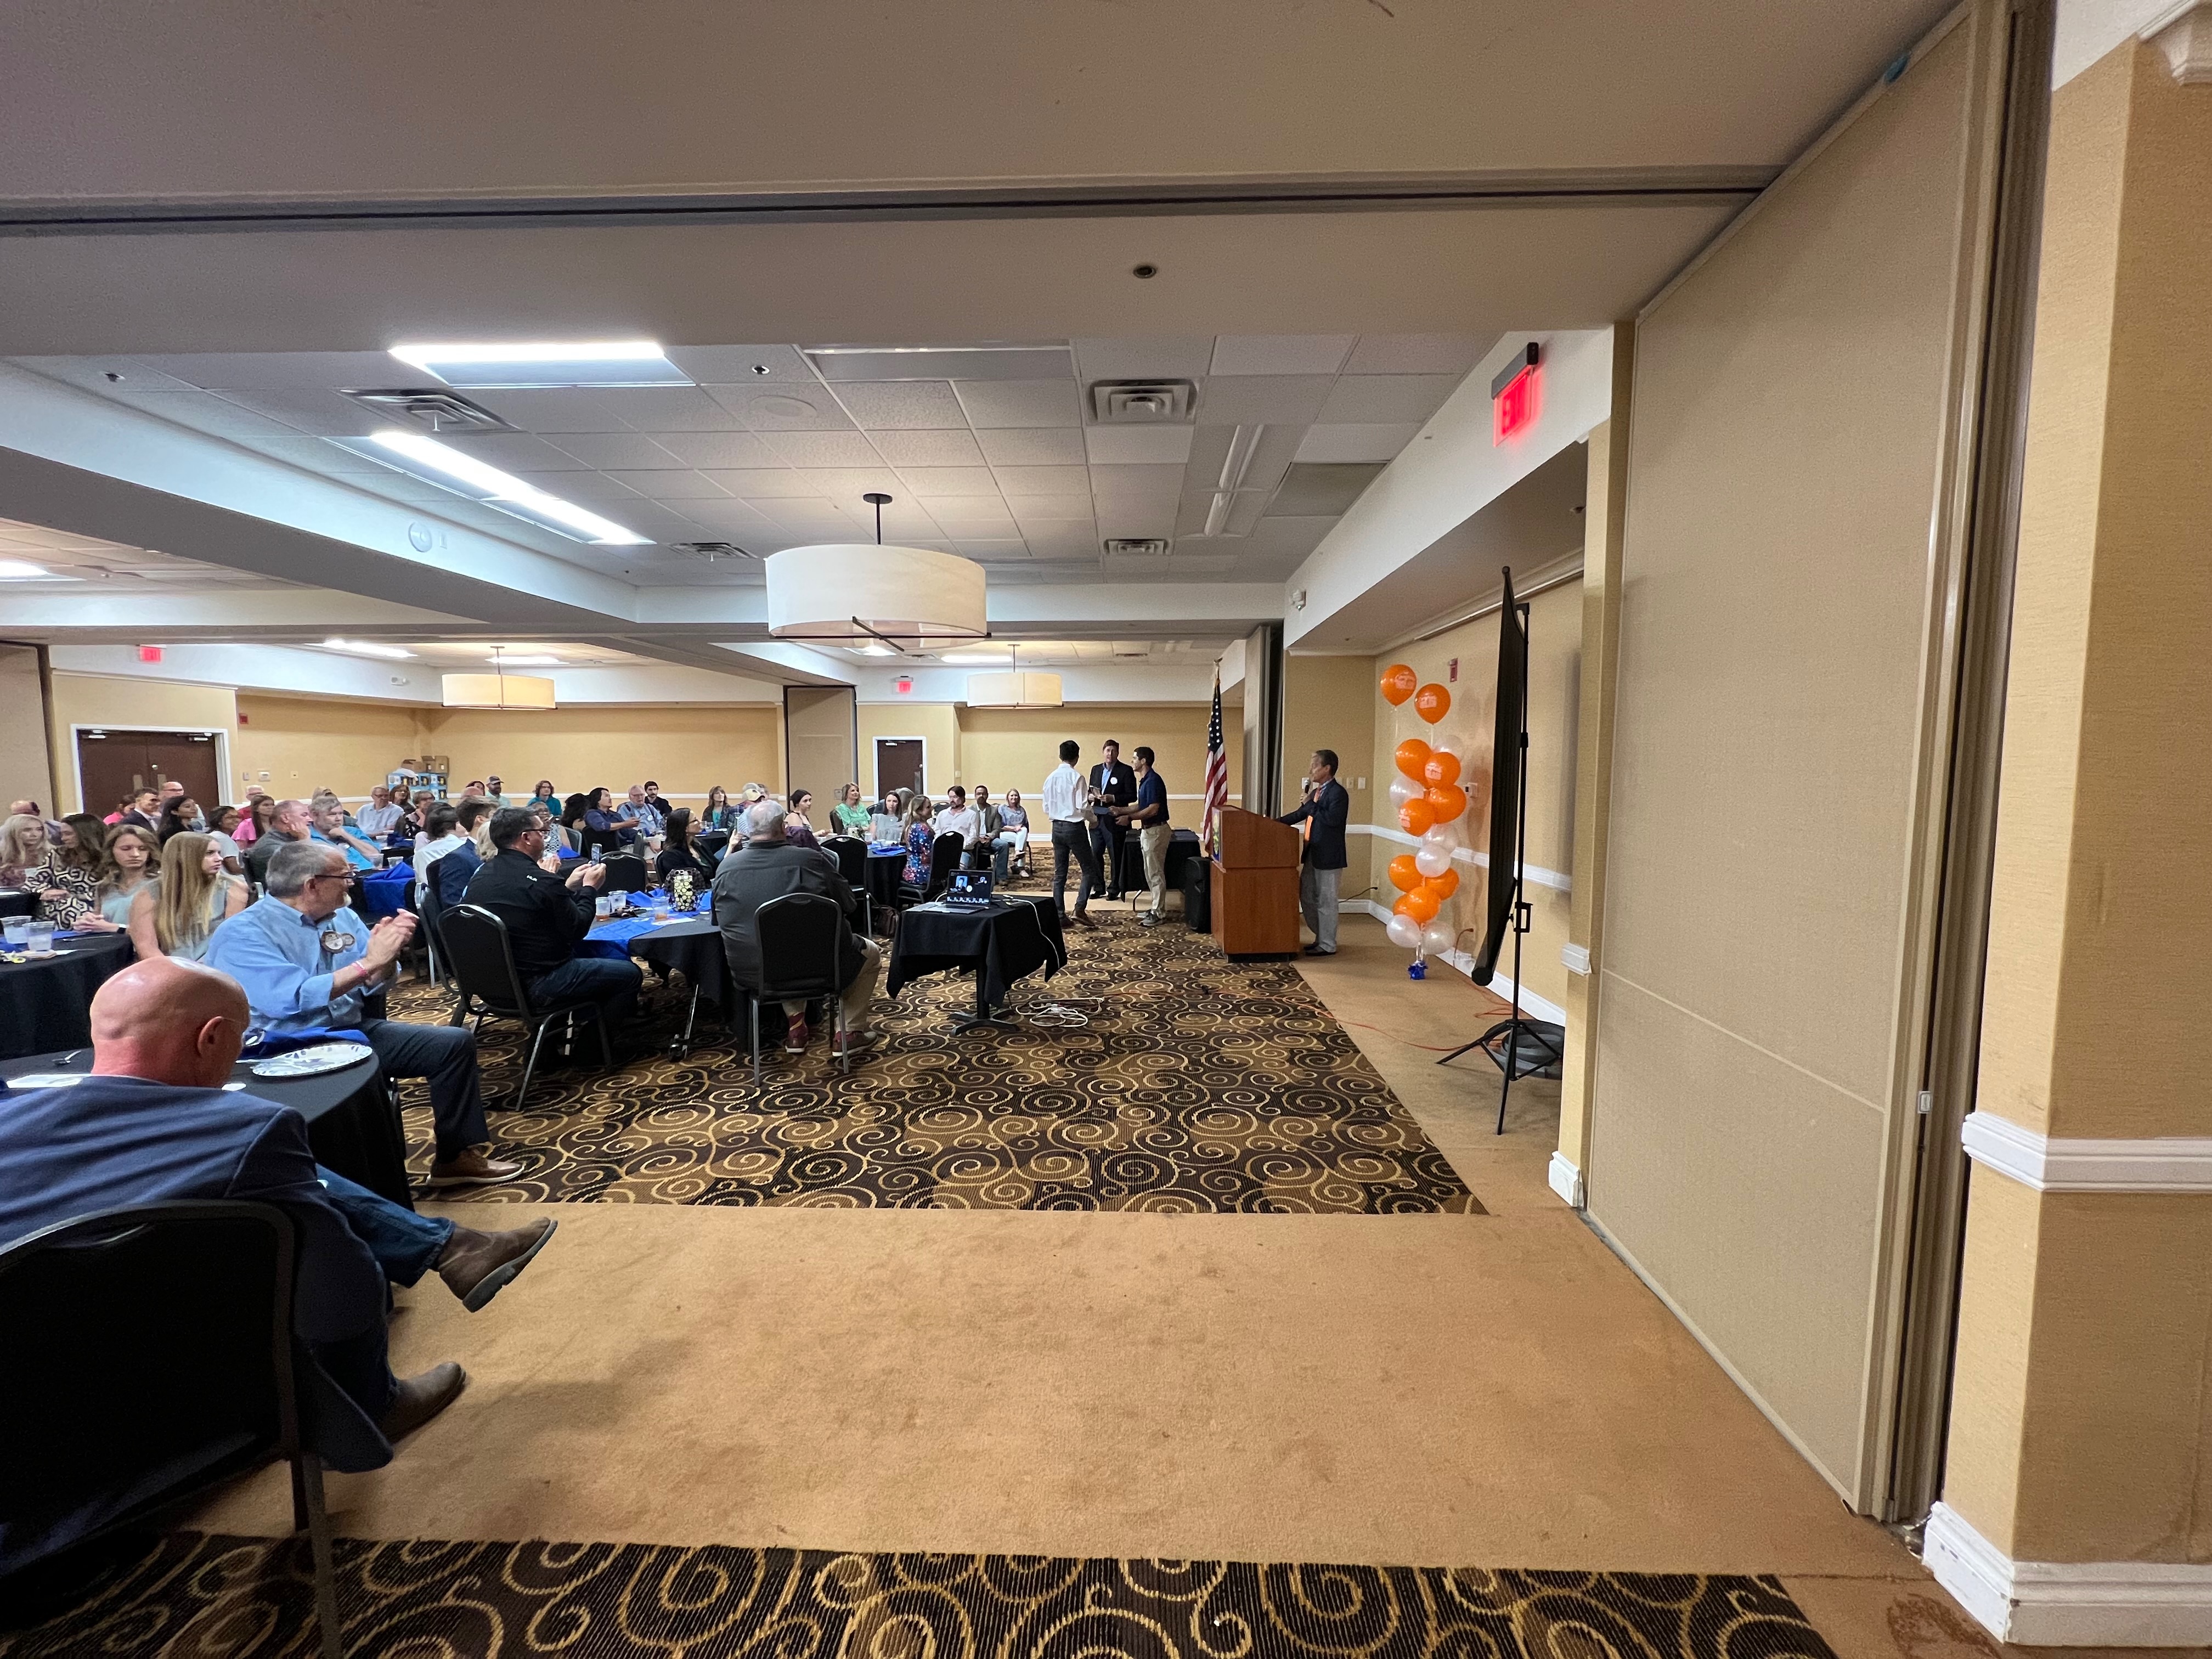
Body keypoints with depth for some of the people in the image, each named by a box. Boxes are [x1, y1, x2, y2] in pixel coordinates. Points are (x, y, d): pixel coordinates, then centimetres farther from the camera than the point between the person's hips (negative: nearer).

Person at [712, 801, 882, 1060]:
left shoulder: (726, 866, -5)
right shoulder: (812, 859, -14)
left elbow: (718, 919, 10)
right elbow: (848, 904, -2)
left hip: (750, 970, 4)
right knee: (871, 953, 24)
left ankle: (795, 1025, 31)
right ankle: (850, 1033, 19)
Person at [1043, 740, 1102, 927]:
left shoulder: (1050, 778, 5)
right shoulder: (1077, 777, -13)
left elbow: (1046, 808, 10)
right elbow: (1083, 807, -15)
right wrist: (1094, 819, 3)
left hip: (1057, 827, 6)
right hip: (1075, 827, -6)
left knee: (1059, 873, 10)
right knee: (1090, 869, 5)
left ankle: (1059, 914, 11)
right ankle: (1080, 909, -6)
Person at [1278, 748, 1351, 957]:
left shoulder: (1338, 793, -14)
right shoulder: (1316, 791, 12)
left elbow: (1332, 819, -27)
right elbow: (1300, 815, 20)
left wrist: (1309, 805, -19)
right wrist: (1275, 822, 13)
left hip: (1328, 856, -9)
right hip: (1312, 854, 9)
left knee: (1326, 901, 1)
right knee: (1306, 896, 16)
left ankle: (1328, 945, 13)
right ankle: (1321, 938, 30)